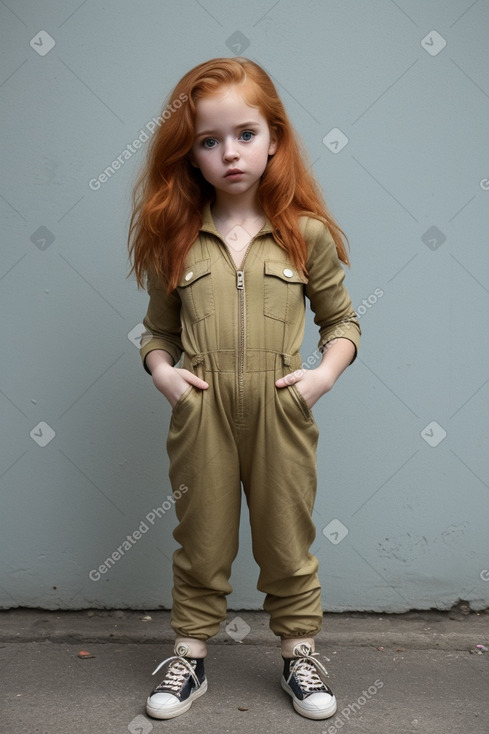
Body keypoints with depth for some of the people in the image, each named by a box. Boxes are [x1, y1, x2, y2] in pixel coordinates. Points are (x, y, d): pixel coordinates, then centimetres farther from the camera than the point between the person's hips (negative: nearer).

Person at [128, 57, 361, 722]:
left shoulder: (307, 234, -1)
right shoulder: (174, 239, 1)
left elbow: (341, 319, 7)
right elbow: (158, 328, 10)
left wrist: (325, 373, -8)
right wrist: (161, 369, -8)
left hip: (281, 414, 0)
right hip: (199, 416, 1)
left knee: (287, 544, 14)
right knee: (201, 544, 15)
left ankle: (299, 654, 35)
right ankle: (190, 658, 33)